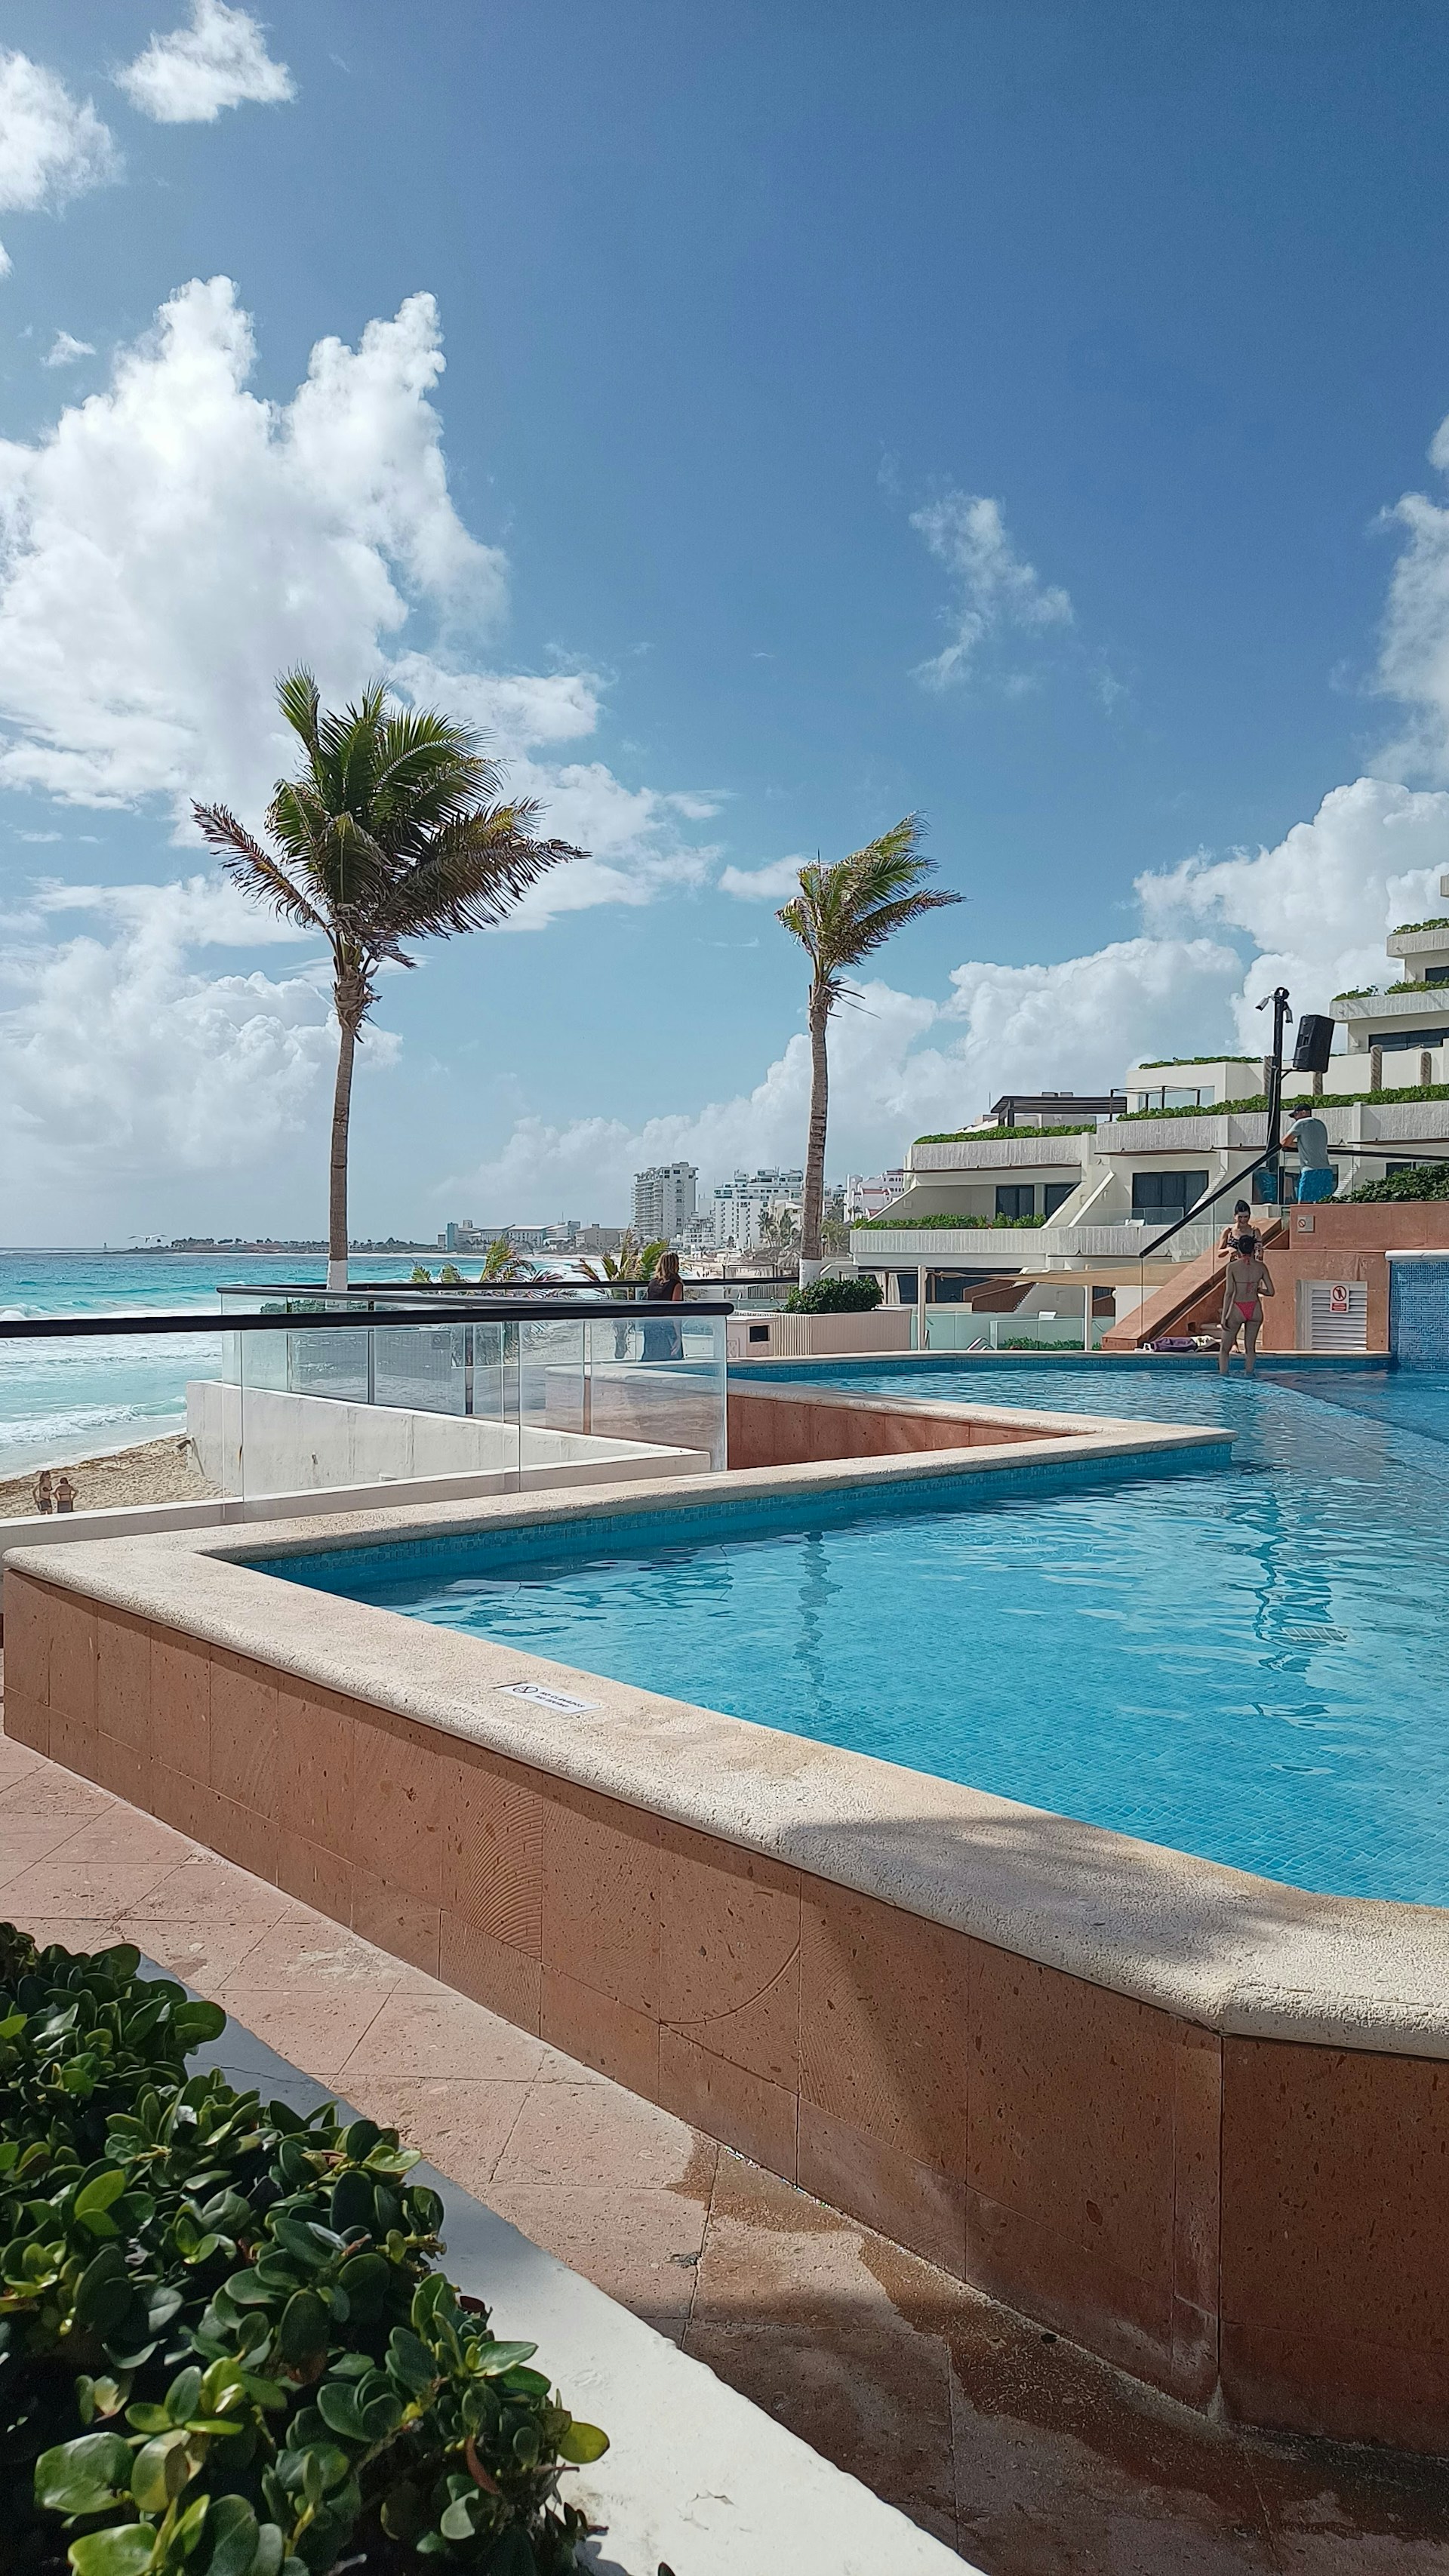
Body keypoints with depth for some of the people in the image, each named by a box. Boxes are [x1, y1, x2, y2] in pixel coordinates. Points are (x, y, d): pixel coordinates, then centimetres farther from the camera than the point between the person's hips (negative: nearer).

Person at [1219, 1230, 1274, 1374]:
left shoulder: (1232, 1266, -9)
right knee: (1250, 1346, 15)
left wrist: (1224, 1316, -9)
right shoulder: (1261, 1266, -1)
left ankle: (1224, 1376, 4)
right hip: (1255, 1309, 2)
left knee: (1225, 1348, 9)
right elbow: (1270, 1292, 0)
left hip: (1237, 1310, -2)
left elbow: (1229, 1292, -12)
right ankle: (1249, 1374, 16)